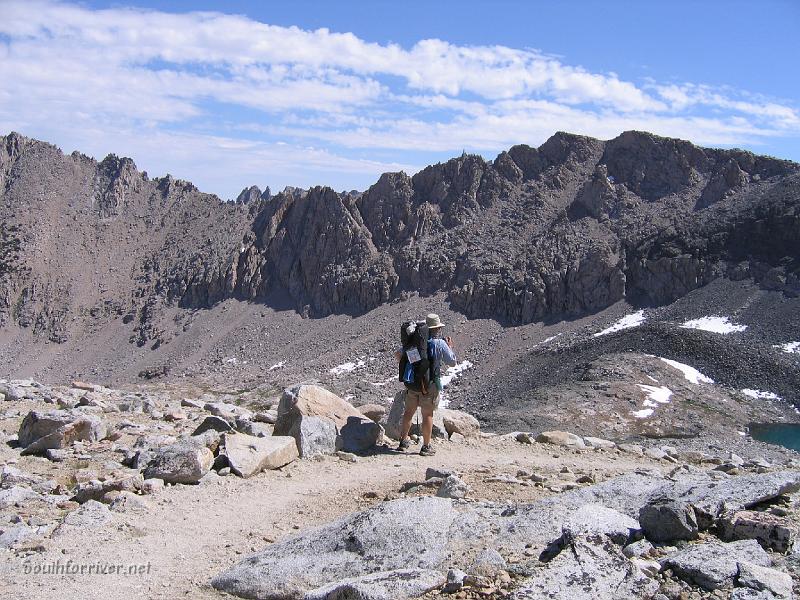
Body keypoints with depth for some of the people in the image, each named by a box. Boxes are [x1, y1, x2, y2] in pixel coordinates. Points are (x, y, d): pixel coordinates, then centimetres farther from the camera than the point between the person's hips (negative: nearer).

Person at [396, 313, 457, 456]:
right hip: (430, 384, -4)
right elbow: (452, 362, -1)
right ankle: (426, 447, 8)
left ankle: (403, 441, 22)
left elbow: (399, 355, 9)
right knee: (427, 415, 3)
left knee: (409, 412, 16)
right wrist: (450, 348, 15)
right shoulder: (440, 344, -10)